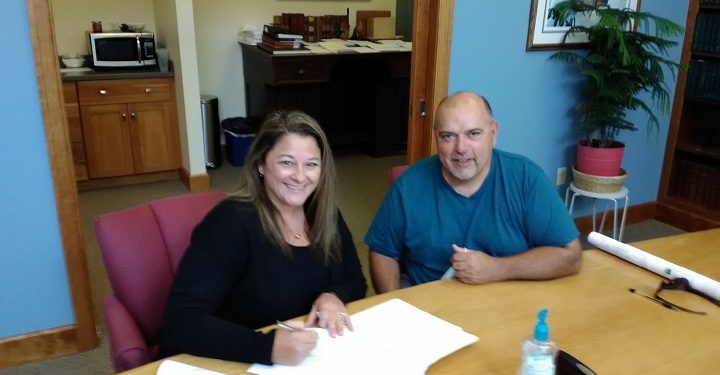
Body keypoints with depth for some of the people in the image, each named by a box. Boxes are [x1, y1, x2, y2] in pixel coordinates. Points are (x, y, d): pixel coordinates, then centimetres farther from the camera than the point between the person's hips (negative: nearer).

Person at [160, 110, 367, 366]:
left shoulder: (324, 213, 0)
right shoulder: (232, 222, -18)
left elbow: (356, 280, 10)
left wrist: (334, 297, -11)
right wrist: (270, 347, -35)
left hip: (313, 361, 5)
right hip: (233, 365, -4)